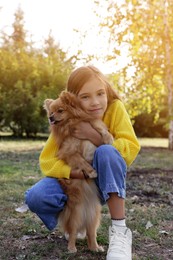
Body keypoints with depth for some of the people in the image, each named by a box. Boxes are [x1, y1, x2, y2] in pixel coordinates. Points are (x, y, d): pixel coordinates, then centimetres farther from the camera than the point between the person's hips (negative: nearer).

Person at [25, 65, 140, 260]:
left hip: (107, 181, -1)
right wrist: (76, 172, -32)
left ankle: (119, 230, -28)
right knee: (35, 197, -25)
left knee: (106, 152, -34)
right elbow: (47, 160, -16)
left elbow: (132, 149, -24)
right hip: (74, 179, 1)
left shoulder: (115, 108, -18)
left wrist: (94, 136, -33)